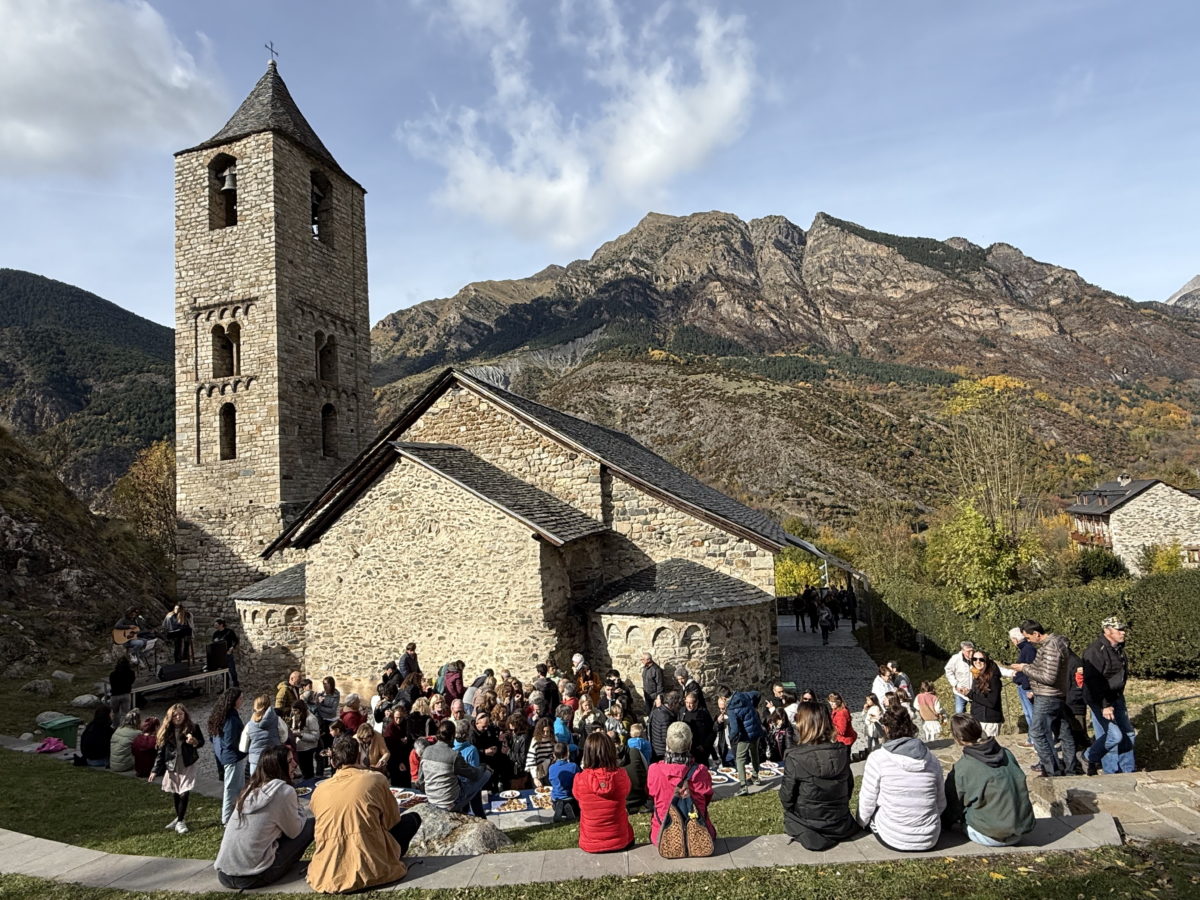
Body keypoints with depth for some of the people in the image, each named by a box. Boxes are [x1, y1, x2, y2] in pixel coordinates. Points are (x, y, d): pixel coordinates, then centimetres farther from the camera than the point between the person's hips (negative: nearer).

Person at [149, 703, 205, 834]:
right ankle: (178, 818, 31)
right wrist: (155, 770, -2)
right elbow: (160, 751, 0)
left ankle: (180, 821, 8)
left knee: (184, 794, -6)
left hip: (187, 766, -2)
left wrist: (194, 741, -21)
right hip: (172, 767, 3)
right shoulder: (166, 731, -4)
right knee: (174, 794, 12)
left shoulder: (192, 728, -9)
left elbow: (202, 742, 2)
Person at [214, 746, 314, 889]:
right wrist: (299, 806, 15)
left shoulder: (250, 789, 10)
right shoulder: (284, 791, -10)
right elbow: (295, 832, 2)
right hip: (253, 877, -7)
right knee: (311, 825, 4)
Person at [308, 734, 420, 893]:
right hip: (372, 869, -2)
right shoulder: (375, 779, -3)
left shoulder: (318, 791, 5)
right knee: (412, 818, 19)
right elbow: (392, 820, 9)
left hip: (327, 877, 2)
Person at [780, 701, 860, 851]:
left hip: (807, 828, -4)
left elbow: (786, 798, -14)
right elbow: (849, 786, 4)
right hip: (840, 826, 4)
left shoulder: (795, 757, -22)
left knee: (790, 815, 27)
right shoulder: (842, 751, -9)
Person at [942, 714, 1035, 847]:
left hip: (992, 838, -6)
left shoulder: (962, 768, -15)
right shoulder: (1007, 754, -1)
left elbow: (952, 807, -3)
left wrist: (944, 821, 19)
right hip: (1019, 834, 6)